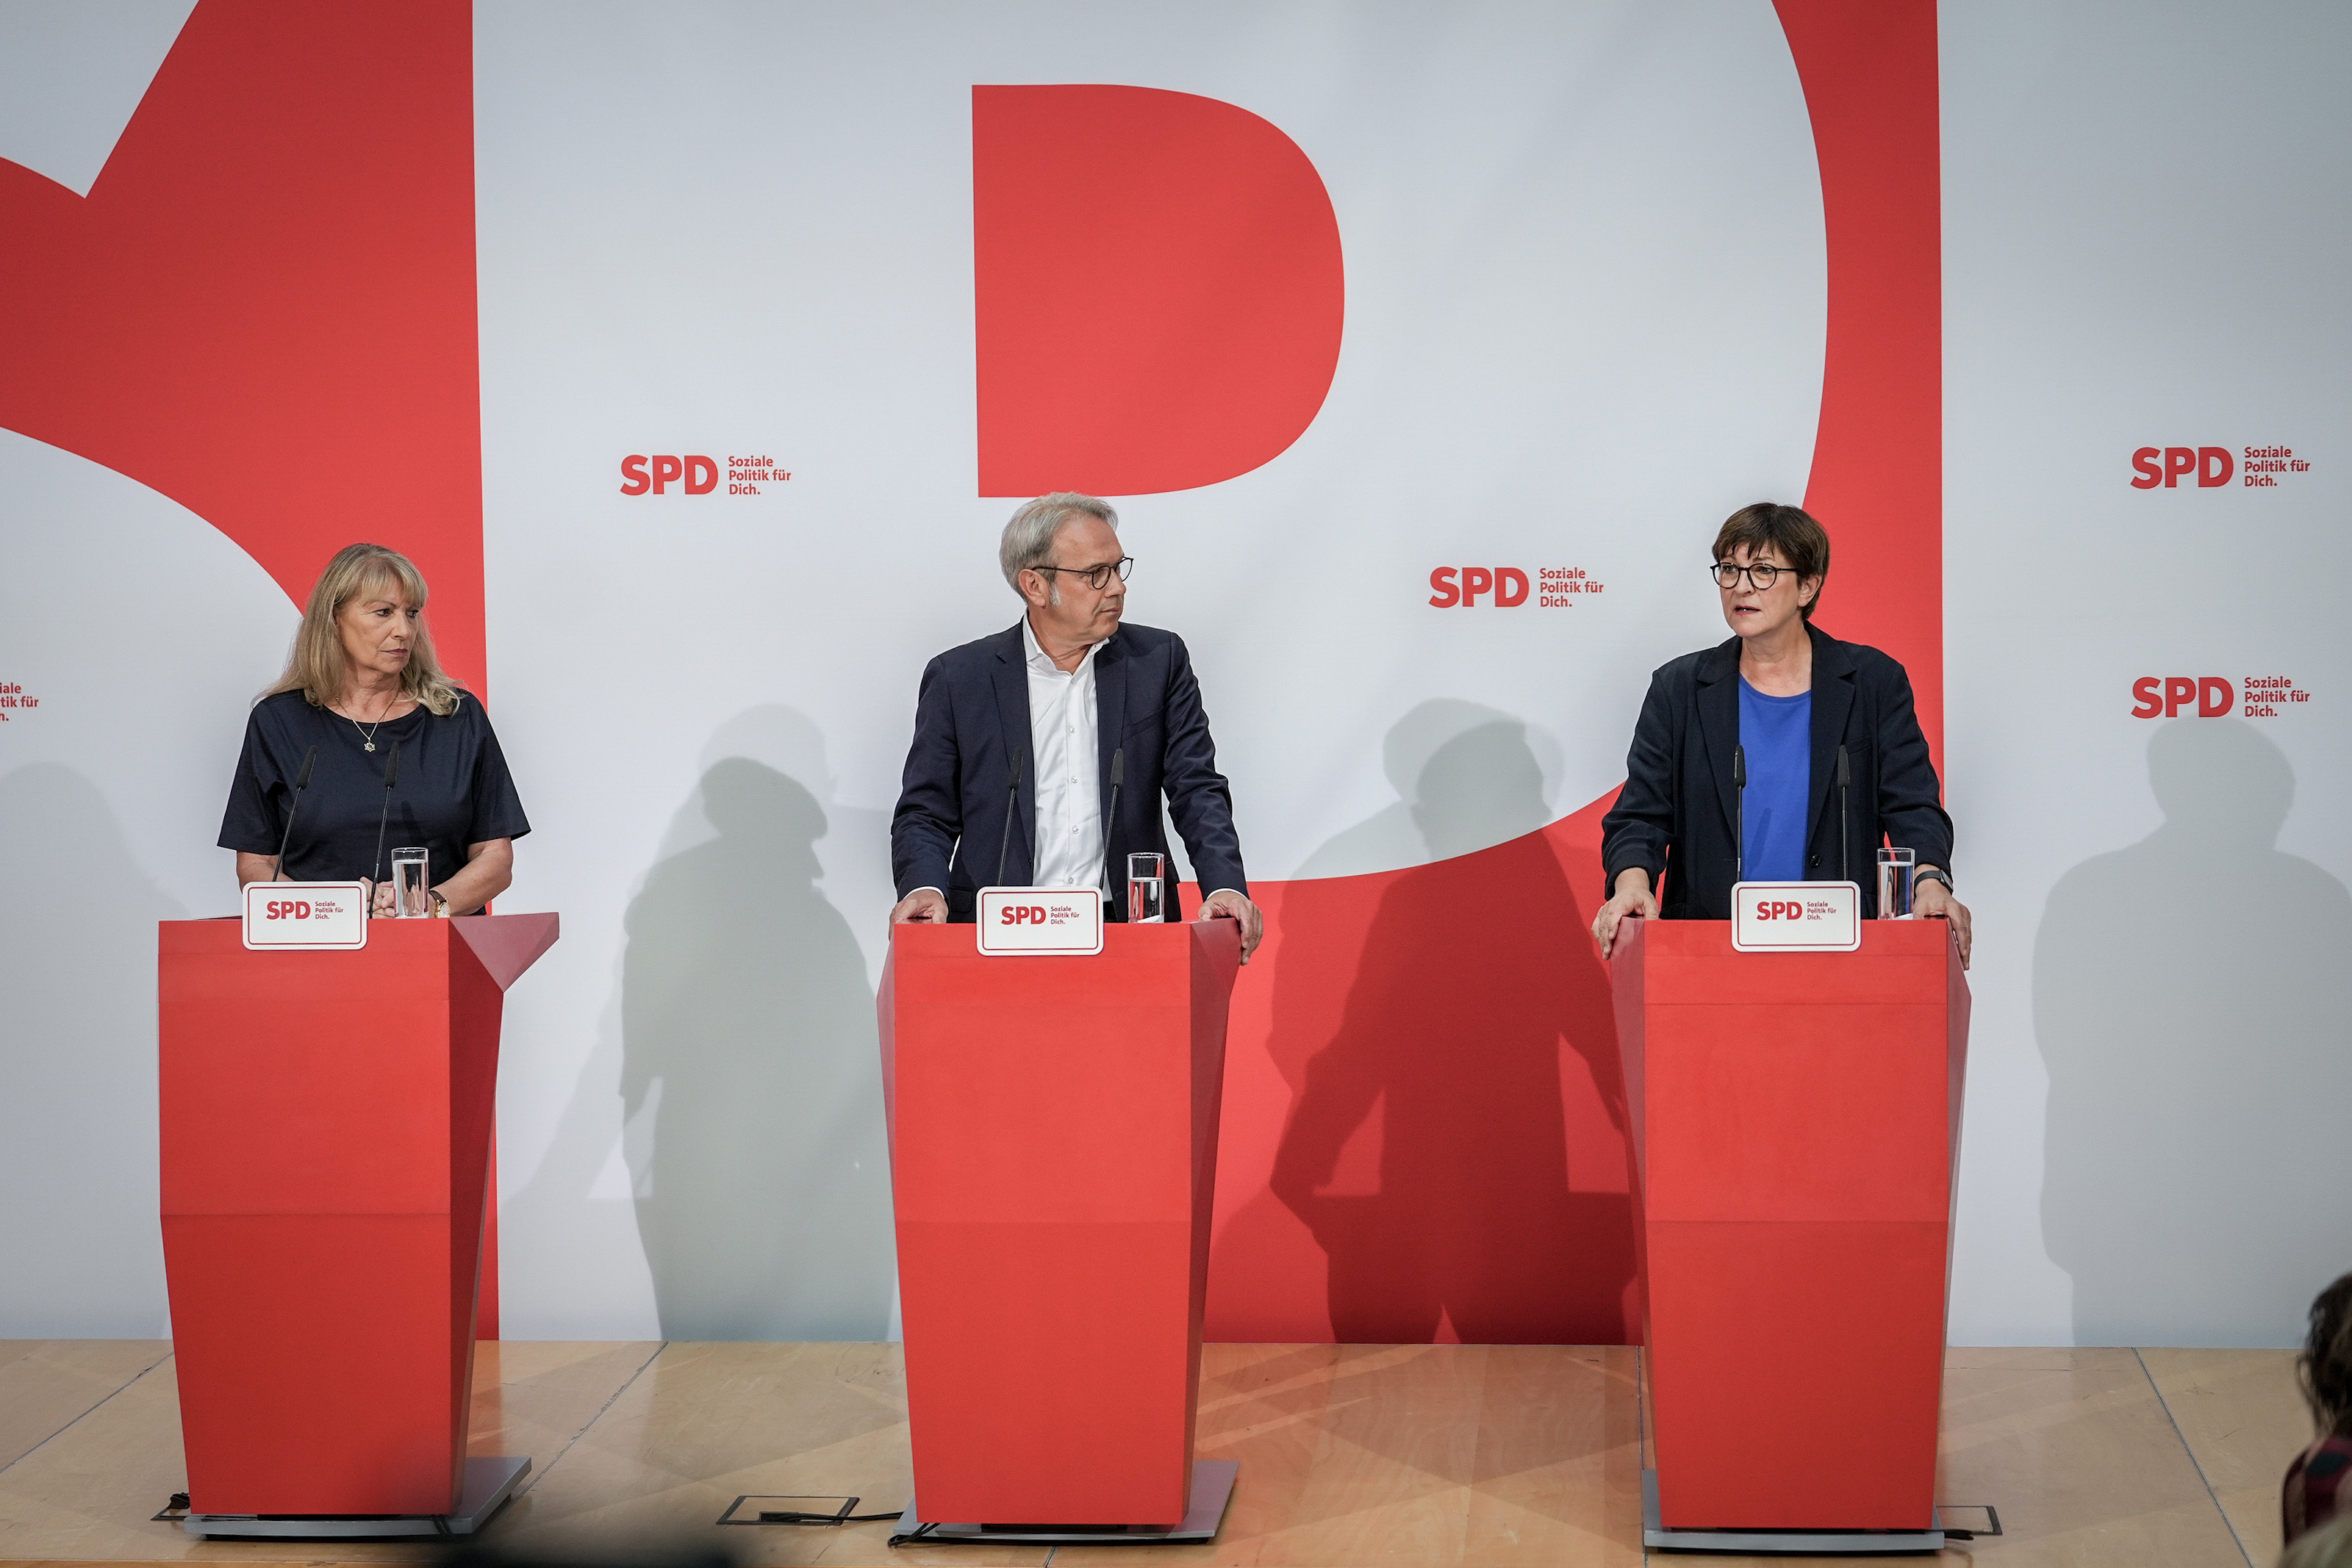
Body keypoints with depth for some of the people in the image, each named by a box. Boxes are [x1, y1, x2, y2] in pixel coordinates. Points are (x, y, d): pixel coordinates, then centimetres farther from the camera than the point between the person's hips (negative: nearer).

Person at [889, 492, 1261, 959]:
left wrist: (1226, 886, -9)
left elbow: (1198, 790, 9)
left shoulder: (1159, 661, 13)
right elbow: (925, 812, 10)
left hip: (1128, 934, 0)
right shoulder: (957, 679, 8)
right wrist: (924, 887, -12)